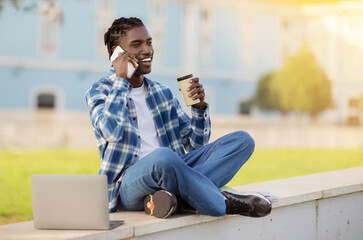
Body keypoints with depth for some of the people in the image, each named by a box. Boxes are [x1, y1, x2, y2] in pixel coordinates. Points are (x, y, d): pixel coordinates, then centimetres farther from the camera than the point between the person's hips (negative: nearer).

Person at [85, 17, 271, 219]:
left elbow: (195, 143, 22)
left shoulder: (162, 93, 20)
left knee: (243, 140, -7)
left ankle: (169, 194, -27)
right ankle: (225, 203, -19)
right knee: (163, 157, -42)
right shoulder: (100, 91, 3)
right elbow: (111, 131, -20)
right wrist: (121, 79, -10)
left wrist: (199, 106, 3)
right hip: (128, 183, -7)